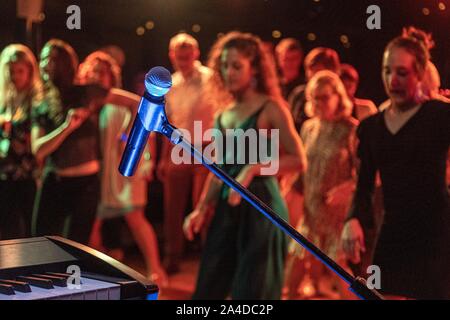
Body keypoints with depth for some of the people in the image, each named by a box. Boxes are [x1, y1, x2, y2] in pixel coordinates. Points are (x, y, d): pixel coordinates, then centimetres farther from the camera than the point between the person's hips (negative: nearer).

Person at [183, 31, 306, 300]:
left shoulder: (270, 108, -5)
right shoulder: (224, 115, 13)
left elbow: (298, 160, -11)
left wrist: (253, 169, -19)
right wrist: (201, 210, 8)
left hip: (260, 208, -6)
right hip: (227, 211, 6)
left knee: (251, 291, -1)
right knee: (209, 289, 6)